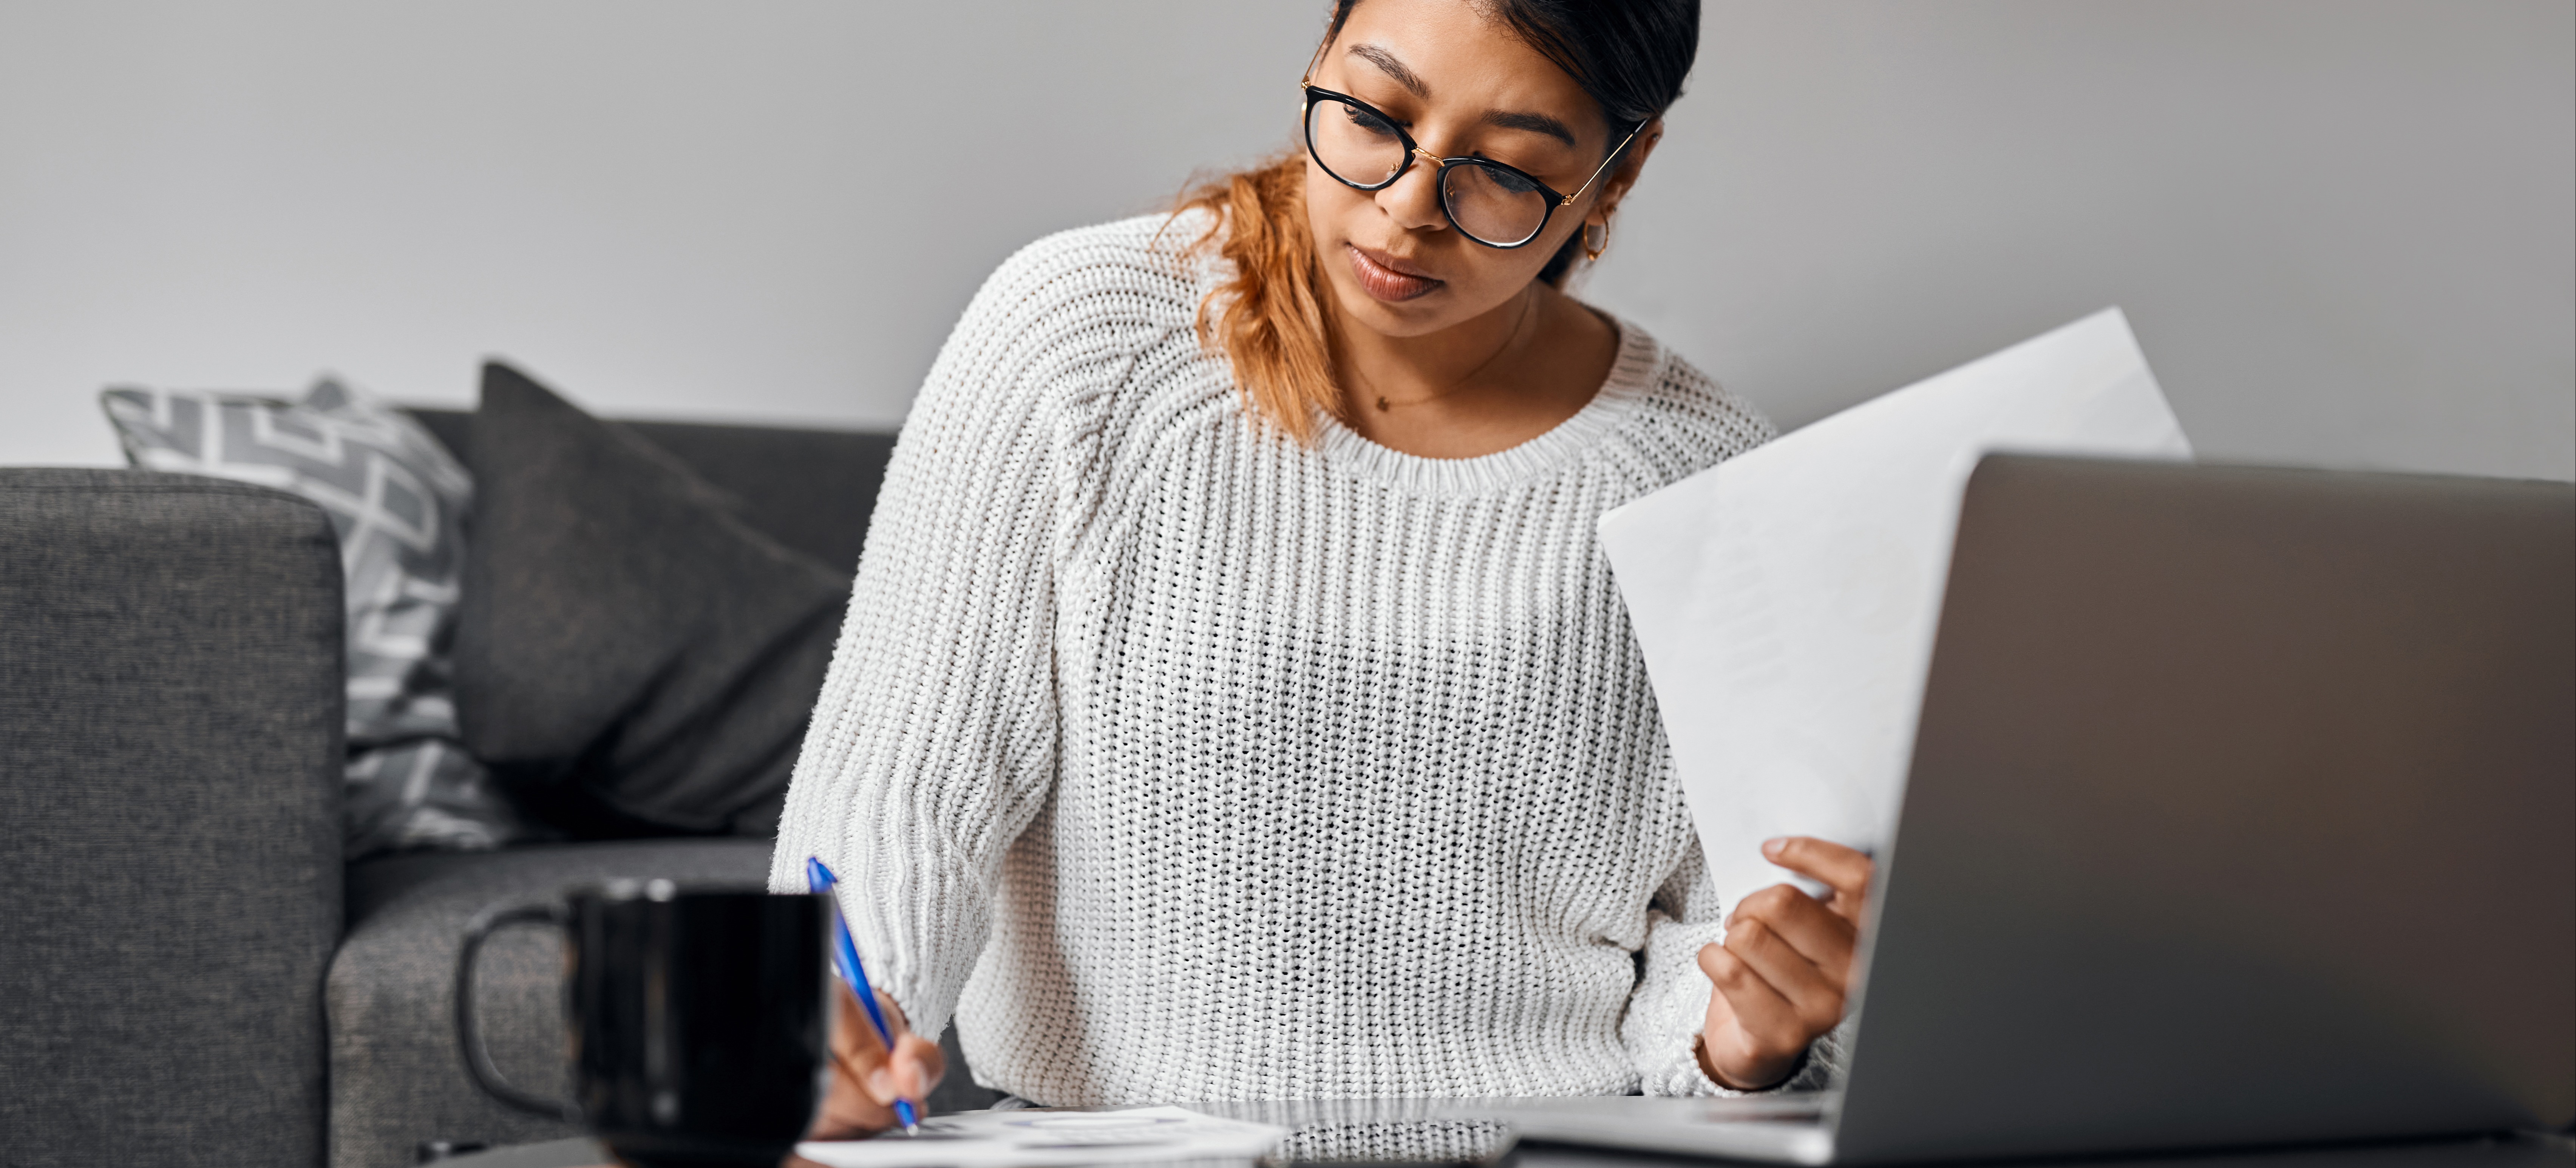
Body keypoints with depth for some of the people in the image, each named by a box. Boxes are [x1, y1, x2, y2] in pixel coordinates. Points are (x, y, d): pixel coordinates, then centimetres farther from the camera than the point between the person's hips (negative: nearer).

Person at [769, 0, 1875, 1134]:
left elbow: (1701, 926, 6)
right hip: (1105, 1132, -1)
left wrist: (1743, 1037, -17)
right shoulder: (1077, 338, -4)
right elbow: (905, 780, -5)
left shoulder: (1713, 480, 1)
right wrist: (841, 1011, -25)